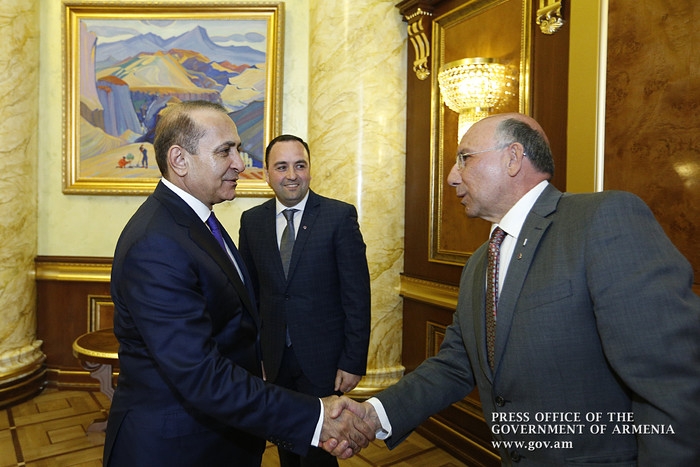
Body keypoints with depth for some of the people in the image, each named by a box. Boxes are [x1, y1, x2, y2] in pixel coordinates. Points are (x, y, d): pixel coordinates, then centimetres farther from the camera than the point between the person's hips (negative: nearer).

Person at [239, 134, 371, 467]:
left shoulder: (340, 216, -11)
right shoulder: (252, 220, 1)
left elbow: (357, 294, -11)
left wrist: (354, 361, -12)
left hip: (322, 358, -4)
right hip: (275, 357, 4)